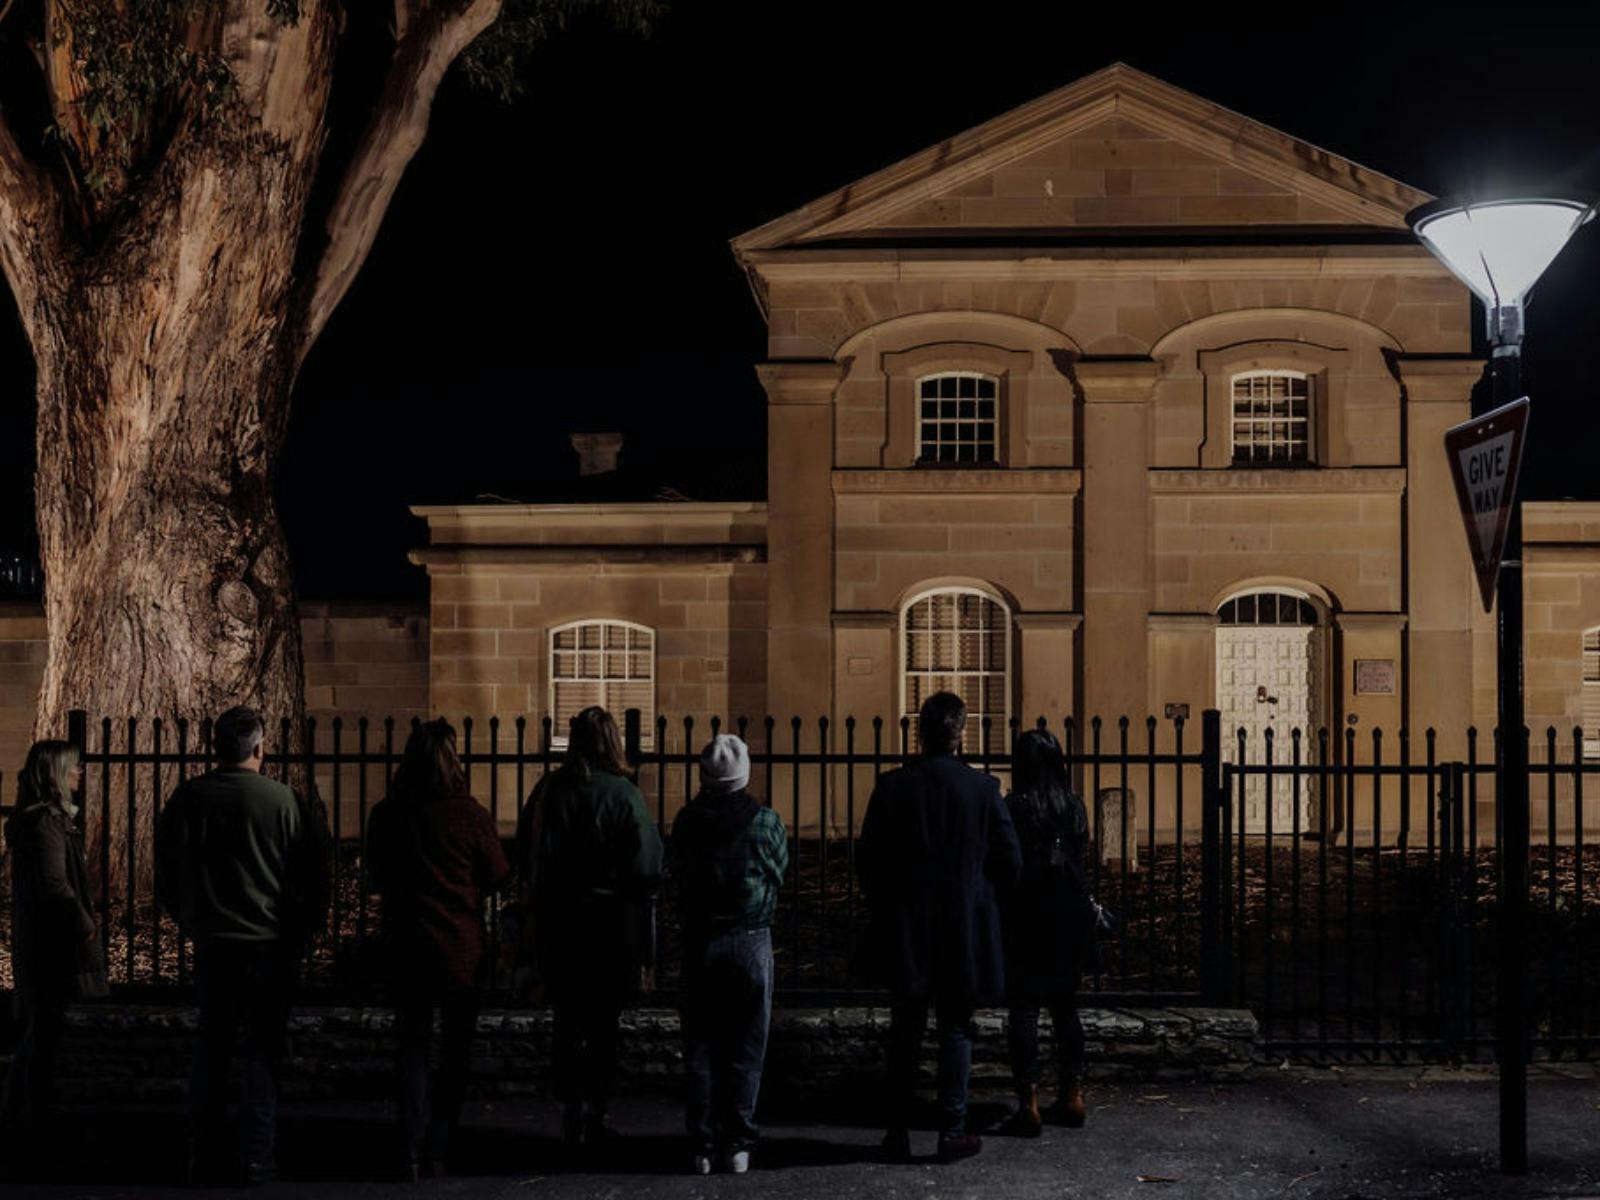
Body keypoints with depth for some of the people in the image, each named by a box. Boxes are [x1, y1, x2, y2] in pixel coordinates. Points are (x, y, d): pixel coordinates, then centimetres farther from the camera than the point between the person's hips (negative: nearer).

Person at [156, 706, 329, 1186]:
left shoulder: (187, 798, -1)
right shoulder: (282, 800, -10)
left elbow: (166, 876, 7)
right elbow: (312, 878, -4)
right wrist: (299, 934, 9)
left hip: (211, 943, 3)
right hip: (269, 944, -3)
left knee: (211, 1048, 12)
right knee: (263, 1049, 4)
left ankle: (204, 1156, 14)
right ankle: (257, 1157, 2)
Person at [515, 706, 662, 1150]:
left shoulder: (548, 790, -2)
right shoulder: (622, 794, -13)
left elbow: (524, 855, 5)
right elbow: (647, 866, -14)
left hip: (555, 924, 3)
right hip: (610, 924, -3)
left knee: (567, 1021, 14)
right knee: (603, 1023, 7)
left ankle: (571, 1108, 9)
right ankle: (593, 1113, 8)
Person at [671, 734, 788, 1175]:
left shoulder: (687, 820, -4)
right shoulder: (764, 819, -8)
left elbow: (677, 874, 7)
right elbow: (781, 871, 5)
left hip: (699, 941, 1)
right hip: (751, 940, -1)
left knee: (700, 1047, 8)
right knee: (744, 1048, 6)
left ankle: (701, 1146, 9)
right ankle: (737, 1144, 7)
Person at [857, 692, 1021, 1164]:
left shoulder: (892, 787, -6)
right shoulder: (982, 787, -7)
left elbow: (867, 860, -2)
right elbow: (1010, 861, -3)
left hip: (904, 930, 1)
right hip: (964, 930, -1)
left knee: (904, 1032, 10)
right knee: (956, 1031, 7)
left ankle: (899, 1132, 13)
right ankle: (952, 1132, 8)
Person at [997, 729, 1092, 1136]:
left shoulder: (1014, 808, -11)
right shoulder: (1075, 806, 3)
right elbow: (1081, 853, 10)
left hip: (1027, 919, -5)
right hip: (1072, 915, 5)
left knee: (1024, 1010, 0)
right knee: (1065, 1006, 14)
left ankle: (1029, 1105, -3)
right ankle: (1072, 1096, 17)